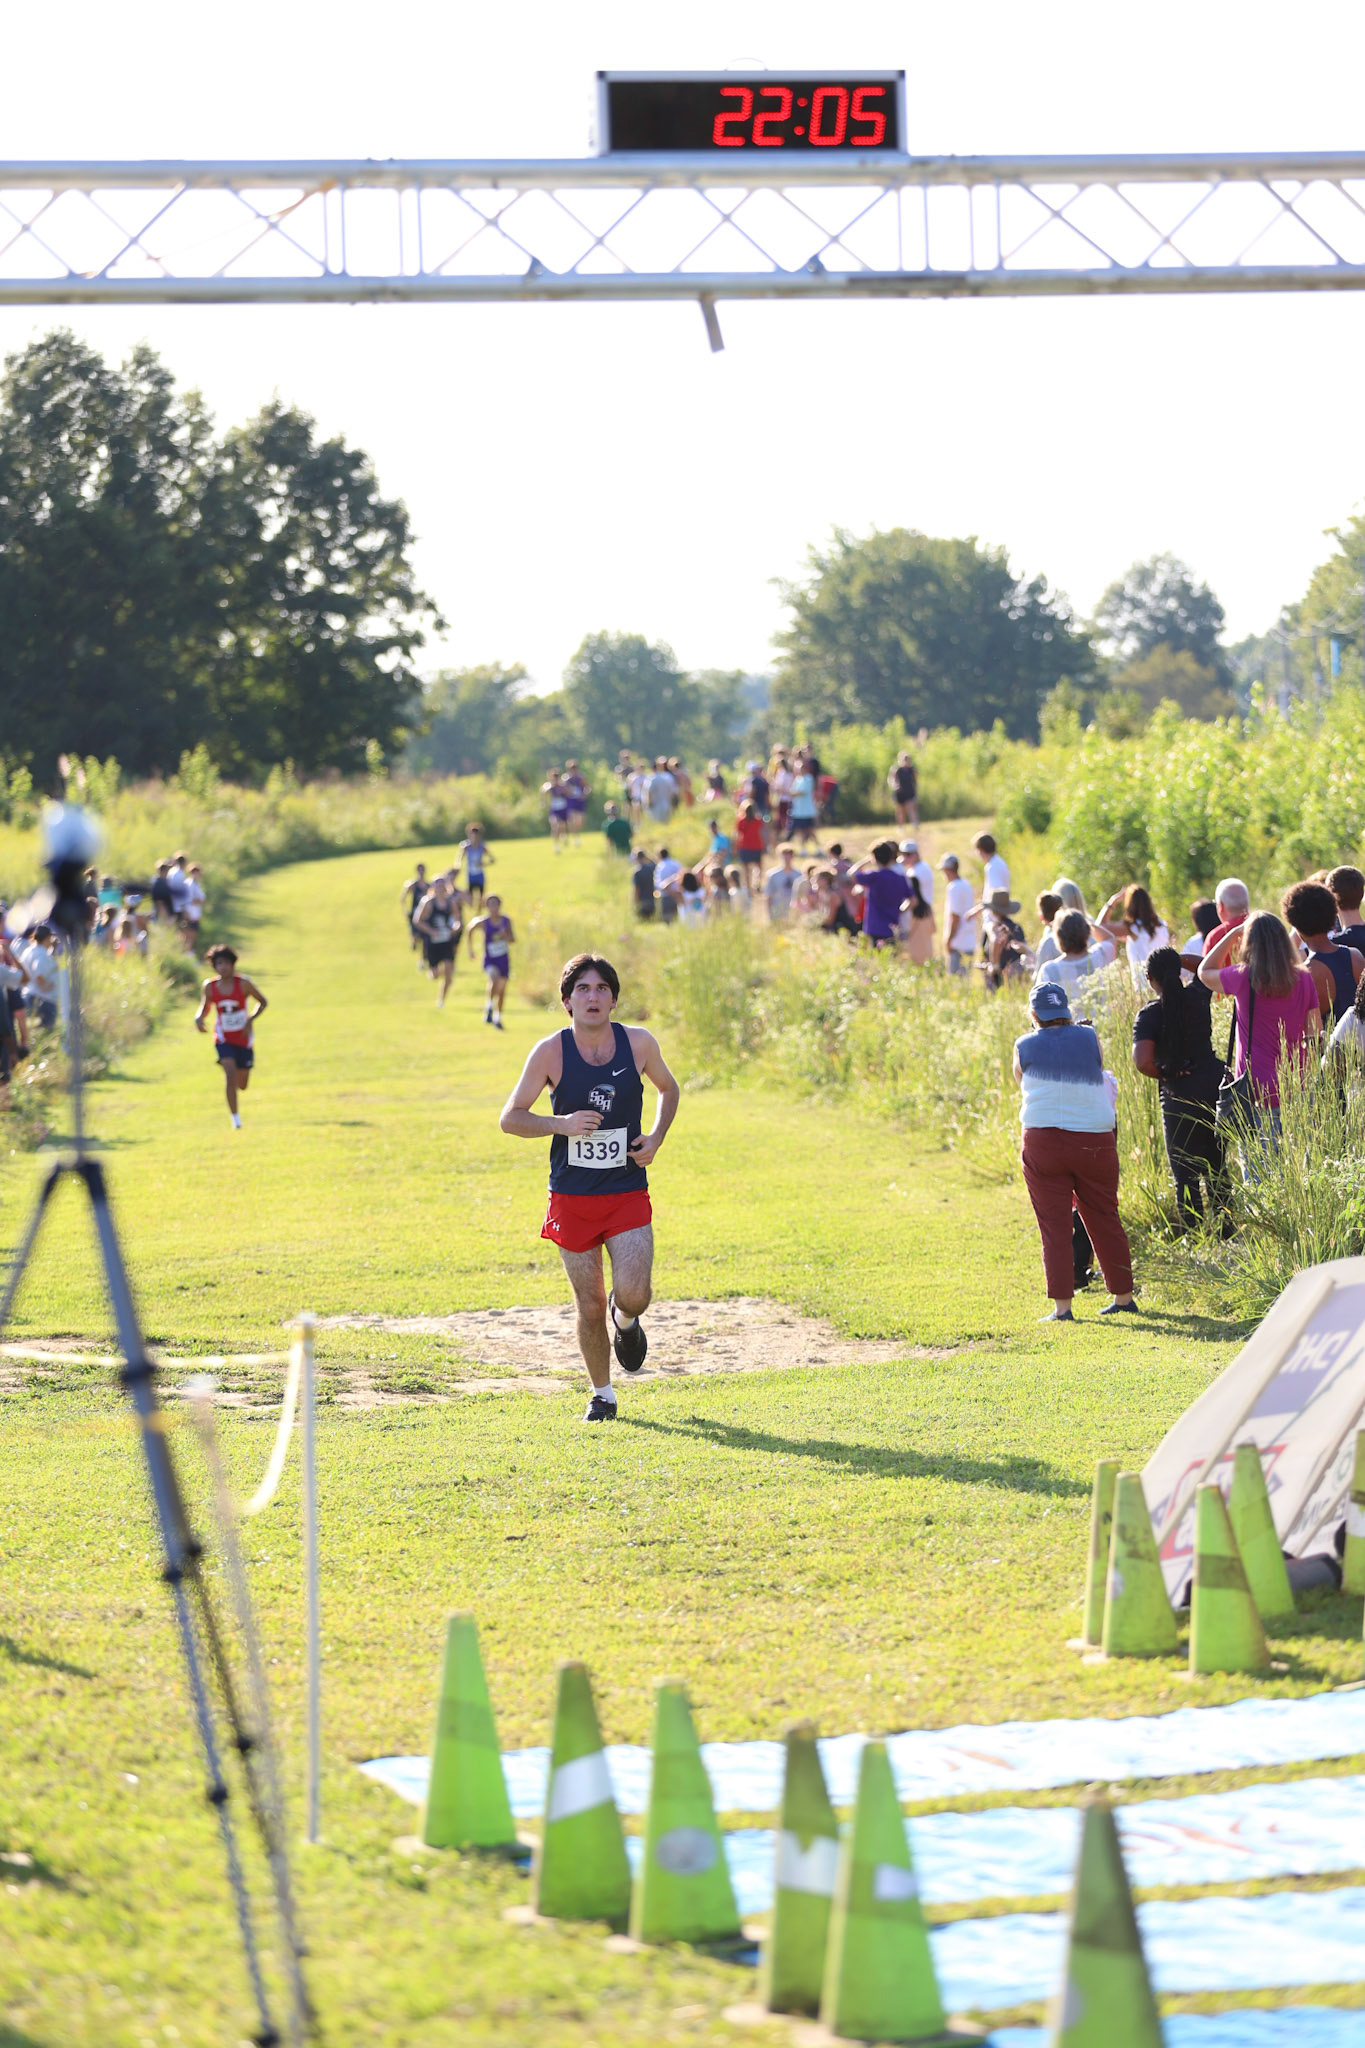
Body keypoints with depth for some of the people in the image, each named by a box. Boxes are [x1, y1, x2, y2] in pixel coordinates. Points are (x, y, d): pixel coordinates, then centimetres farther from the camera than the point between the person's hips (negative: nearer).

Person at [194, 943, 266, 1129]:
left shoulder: (243, 984, -12)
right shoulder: (209, 986, -7)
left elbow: (262, 1002, -1)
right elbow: (205, 1007, 8)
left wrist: (251, 1019, -16)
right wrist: (198, 1018, -14)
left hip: (244, 1039, 1)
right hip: (223, 1039, -1)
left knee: (241, 1086, 8)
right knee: (230, 1072, -24)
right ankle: (235, 1118, -15)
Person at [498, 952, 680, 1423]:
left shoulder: (639, 1043, -3)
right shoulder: (551, 1052, -7)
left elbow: (669, 1088, 18)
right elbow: (510, 1118, -2)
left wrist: (656, 1138, 0)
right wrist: (561, 1124, -19)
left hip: (628, 1194, 0)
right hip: (572, 1197, 0)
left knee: (633, 1295, -15)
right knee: (590, 1307, 2)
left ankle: (625, 1319, 23)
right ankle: (602, 1393, 25)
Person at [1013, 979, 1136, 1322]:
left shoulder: (1024, 1047, 2)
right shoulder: (1089, 1038, 4)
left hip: (1043, 1142, -2)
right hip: (1095, 1140, 2)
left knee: (1054, 1227, 1)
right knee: (1105, 1220, 13)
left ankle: (1062, 1306, -4)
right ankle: (1123, 1297, 21)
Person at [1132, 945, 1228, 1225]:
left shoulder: (1149, 1016, -11)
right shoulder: (1198, 997, 1)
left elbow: (1143, 1062, -23)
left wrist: (1165, 1076, -6)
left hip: (1180, 1095, -5)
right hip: (1215, 1083, 5)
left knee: (1185, 1173, 3)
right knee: (1217, 1165, 18)